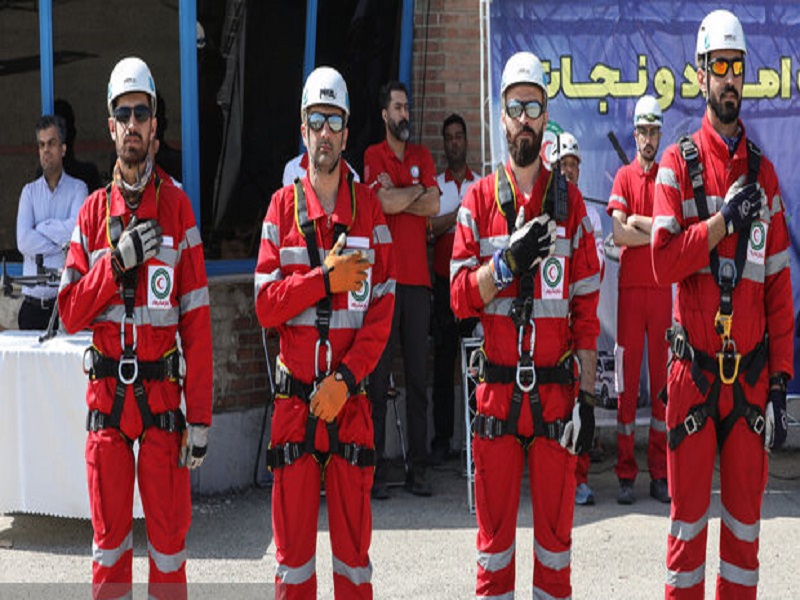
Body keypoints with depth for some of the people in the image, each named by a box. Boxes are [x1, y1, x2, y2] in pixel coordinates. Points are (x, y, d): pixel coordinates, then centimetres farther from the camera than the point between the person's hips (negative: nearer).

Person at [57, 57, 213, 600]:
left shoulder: (176, 207, 1)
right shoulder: (93, 212, 8)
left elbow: (197, 319, -3)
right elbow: (70, 311, 4)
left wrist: (200, 416, -7)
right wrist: (117, 261, -13)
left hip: (162, 393, -2)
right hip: (106, 392, 2)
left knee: (169, 531, 3)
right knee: (110, 536, 7)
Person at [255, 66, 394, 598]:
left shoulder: (369, 207, 4)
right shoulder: (283, 206, 5)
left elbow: (382, 310, 0)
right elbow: (266, 305, -2)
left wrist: (346, 380, -9)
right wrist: (325, 279, -15)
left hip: (351, 397, 0)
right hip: (294, 398, 0)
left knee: (354, 531, 4)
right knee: (293, 537, 3)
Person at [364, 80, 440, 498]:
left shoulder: (422, 157, 16)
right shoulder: (373, 156, 2)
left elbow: (434, 205, 2)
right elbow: (385, 203, -13)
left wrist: (397, 198, -7)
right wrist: (417, 190, 0)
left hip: (417, 278, 5)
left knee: (418, 377, 6)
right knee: (378, 374, -4)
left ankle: (418, 469, 11)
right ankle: (375, 469, 0)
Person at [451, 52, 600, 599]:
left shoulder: (569, 201, 7)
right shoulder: (480, 200, 5)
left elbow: (586, 308, 5)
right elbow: (461, 298, -1)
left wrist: (587, 395, 0)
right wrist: (510, 260, -18)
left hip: (557, 389, 1)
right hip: (498, 386, -1)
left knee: (556, 527, 7)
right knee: (495, 530, 5)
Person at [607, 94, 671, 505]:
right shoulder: (624, 176, 5)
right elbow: (618, 234, -7)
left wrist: (638, 221, -7)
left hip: (662, 287, 1)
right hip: (630, 286, -1)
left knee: (662, 379, 3)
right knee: (627, 380, 0)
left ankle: (660, 474, 8)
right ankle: (625, 475, 4)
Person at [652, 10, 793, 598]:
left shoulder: (763, 171, 9)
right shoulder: (678, 164, 1)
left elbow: (778, 285, 7)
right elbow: (663, 262, -12)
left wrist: (780, 382, 2)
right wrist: (722, 220, -21)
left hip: (751, 368, 3)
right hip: (695, 366, -3)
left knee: (746, 517, 8)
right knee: (689, 513, 3)